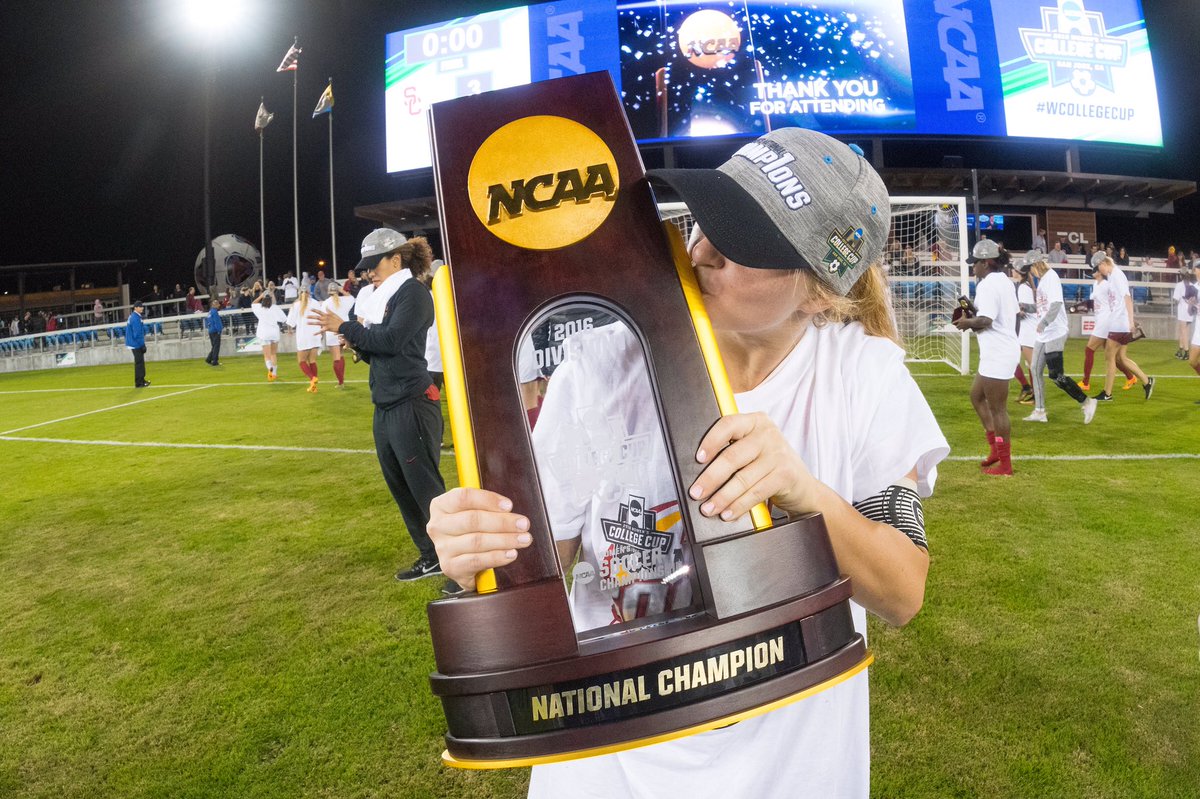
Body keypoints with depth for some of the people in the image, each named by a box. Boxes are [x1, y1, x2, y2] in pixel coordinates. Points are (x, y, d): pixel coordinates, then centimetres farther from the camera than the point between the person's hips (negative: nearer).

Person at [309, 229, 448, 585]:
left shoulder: (414, 292, -7)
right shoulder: (386, 297, 17)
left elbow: (391, 340, -20)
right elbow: (378, 353, 18)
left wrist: (344, 327, -12)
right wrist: (355, 342, 0)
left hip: (411, 406, -9)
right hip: (385, 408, 9)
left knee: (426, 489, -6)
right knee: (401, 489, 14)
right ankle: (431, 557, 26)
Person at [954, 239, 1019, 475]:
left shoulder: (987, 284, -16)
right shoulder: (1004, 281, 15)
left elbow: (985, 320, -24)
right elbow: (1011, 314, 18)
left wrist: (967, 322, -6)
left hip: (997, 354, -11)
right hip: (1005, 349, 11)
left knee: (997, 409, -1)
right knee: (976, 395, 21)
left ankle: (1005, 463, 8)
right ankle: (996, 447, 25)